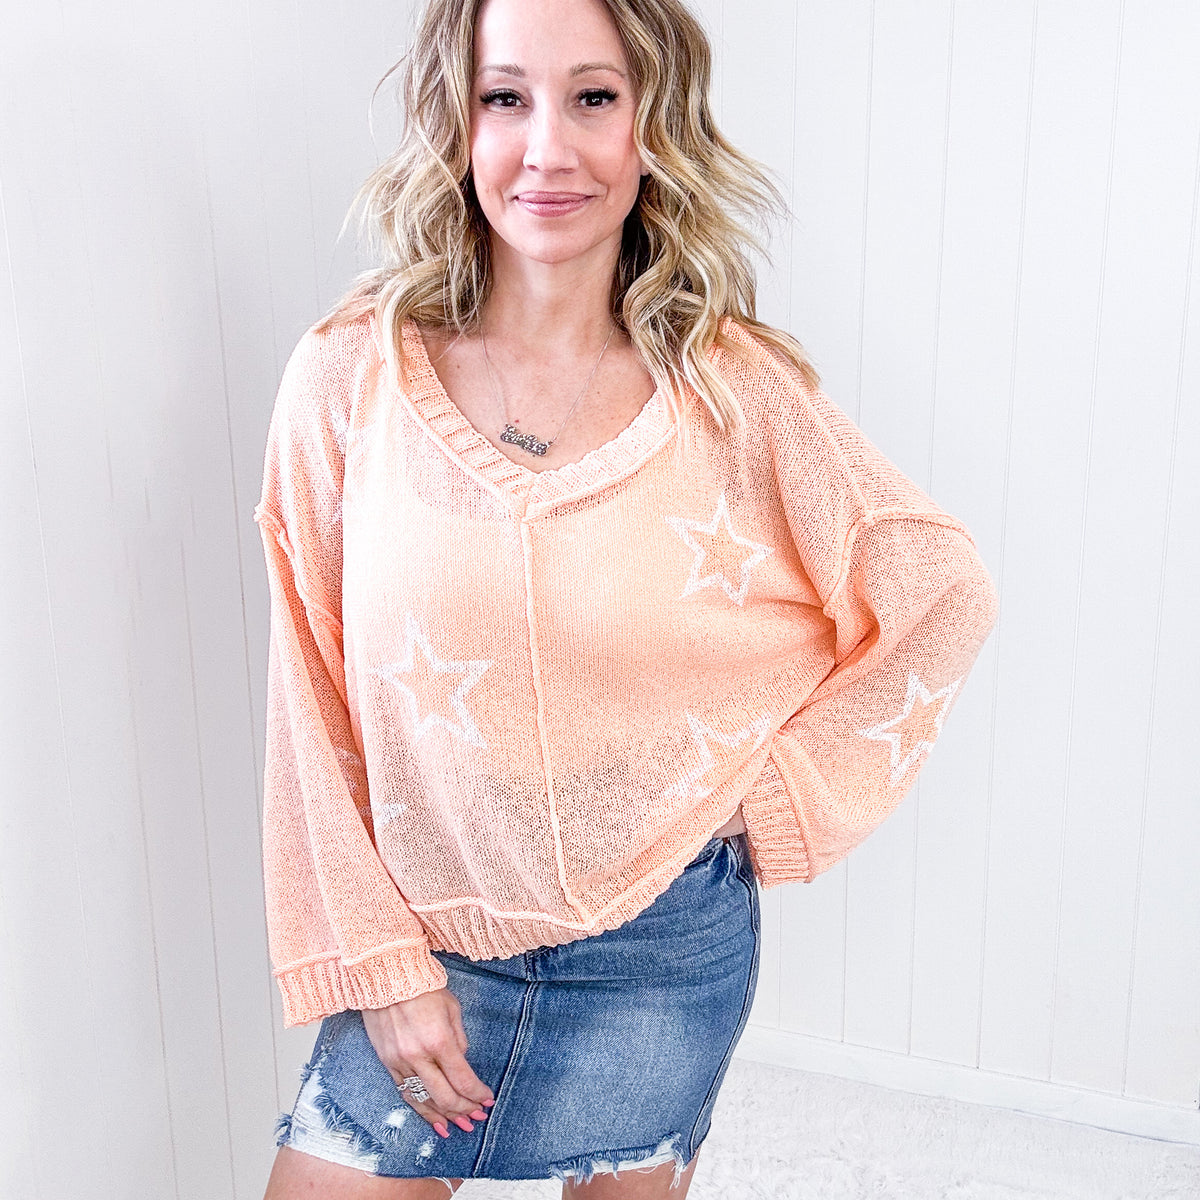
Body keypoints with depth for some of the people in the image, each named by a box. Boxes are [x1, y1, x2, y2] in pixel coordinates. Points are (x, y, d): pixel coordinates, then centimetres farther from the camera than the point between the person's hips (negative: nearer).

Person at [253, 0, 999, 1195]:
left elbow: (944, 597, 0)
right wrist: (380, 964, -6)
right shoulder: (349, 377, -11)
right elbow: (313, 708, -6)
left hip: (665, 945, 0)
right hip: (431, 935, 1)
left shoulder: (732, 390, -11)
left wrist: (782, 793, -3)